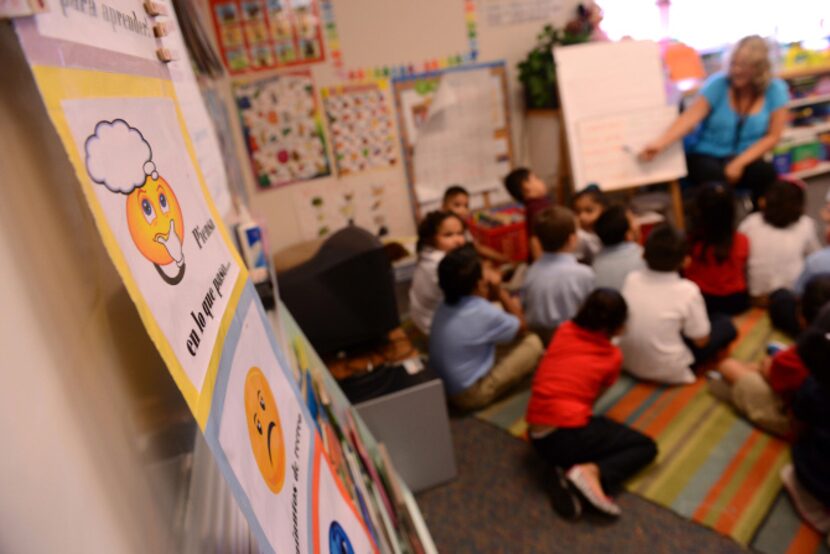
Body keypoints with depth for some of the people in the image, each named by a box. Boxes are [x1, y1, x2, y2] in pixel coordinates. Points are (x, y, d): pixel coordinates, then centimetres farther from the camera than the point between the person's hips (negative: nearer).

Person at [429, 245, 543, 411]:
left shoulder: (445, 305, -4)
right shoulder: (484, 313, -25)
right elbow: (521, 327, -4)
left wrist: (498, 293, 2)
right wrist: (502, 293, 1)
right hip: (470, 394, -7)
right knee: (532, 342, -2)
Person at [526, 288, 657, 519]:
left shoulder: (564, 330, 8)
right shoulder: (613, 355, 0)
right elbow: (595, 395, 10)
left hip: (538, 437, 5)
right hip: (569, 434, -5)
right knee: (646, 446, 13)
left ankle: (569, 479, -3)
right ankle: (592, 471, -12)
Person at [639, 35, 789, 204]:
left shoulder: (775, 89, -3)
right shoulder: (718, 83, -9)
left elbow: (772, 137, -3)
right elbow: (689, 117, -22)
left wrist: (739, 163, -17)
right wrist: (660, 143, -39)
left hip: (745, 157, 2)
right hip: (706, 155, -2)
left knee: (766, 172, -30)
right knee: (717, 179, -34)